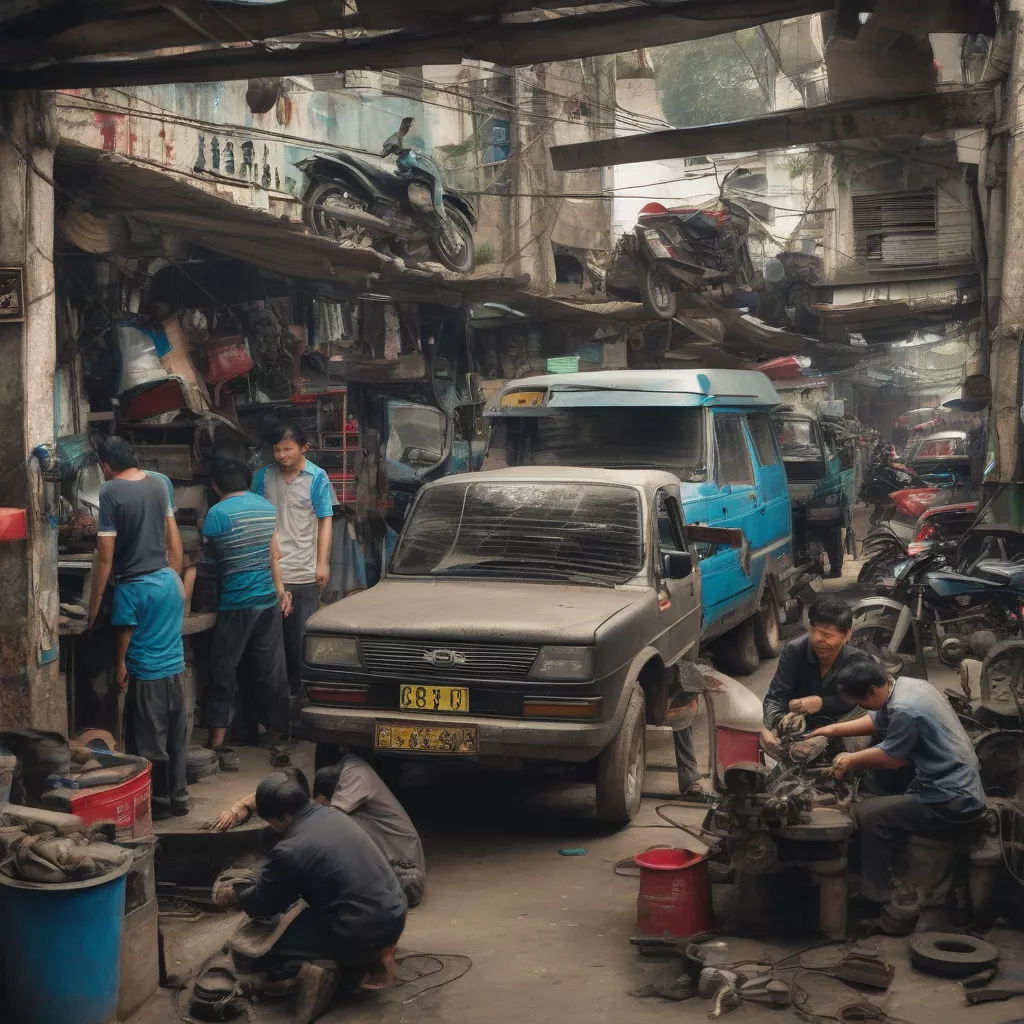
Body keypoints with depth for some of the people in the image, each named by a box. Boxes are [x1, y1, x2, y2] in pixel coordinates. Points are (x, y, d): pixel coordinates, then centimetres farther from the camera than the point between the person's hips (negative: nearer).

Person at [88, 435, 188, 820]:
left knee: (148, 717, 1)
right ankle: (178, 794, 17)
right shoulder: (161, 483, 7)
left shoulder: (111, 492, -12)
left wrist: (93, 609, -7)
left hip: (137, 588, -7)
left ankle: (158, 800, 7)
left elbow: (105, 556, -14)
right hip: (169, 582, 7)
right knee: (175, 712, 11)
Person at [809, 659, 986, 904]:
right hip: (960, 789, 10)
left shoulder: (904, 710, -25)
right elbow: (875, 721, 21)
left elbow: (890, 759, -9)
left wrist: (851, 761, 7)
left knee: (866, 813, -13)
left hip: (952, 803, -10)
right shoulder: (904, 685, 3)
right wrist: (832, 729, 21)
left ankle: (876, 894, 3)